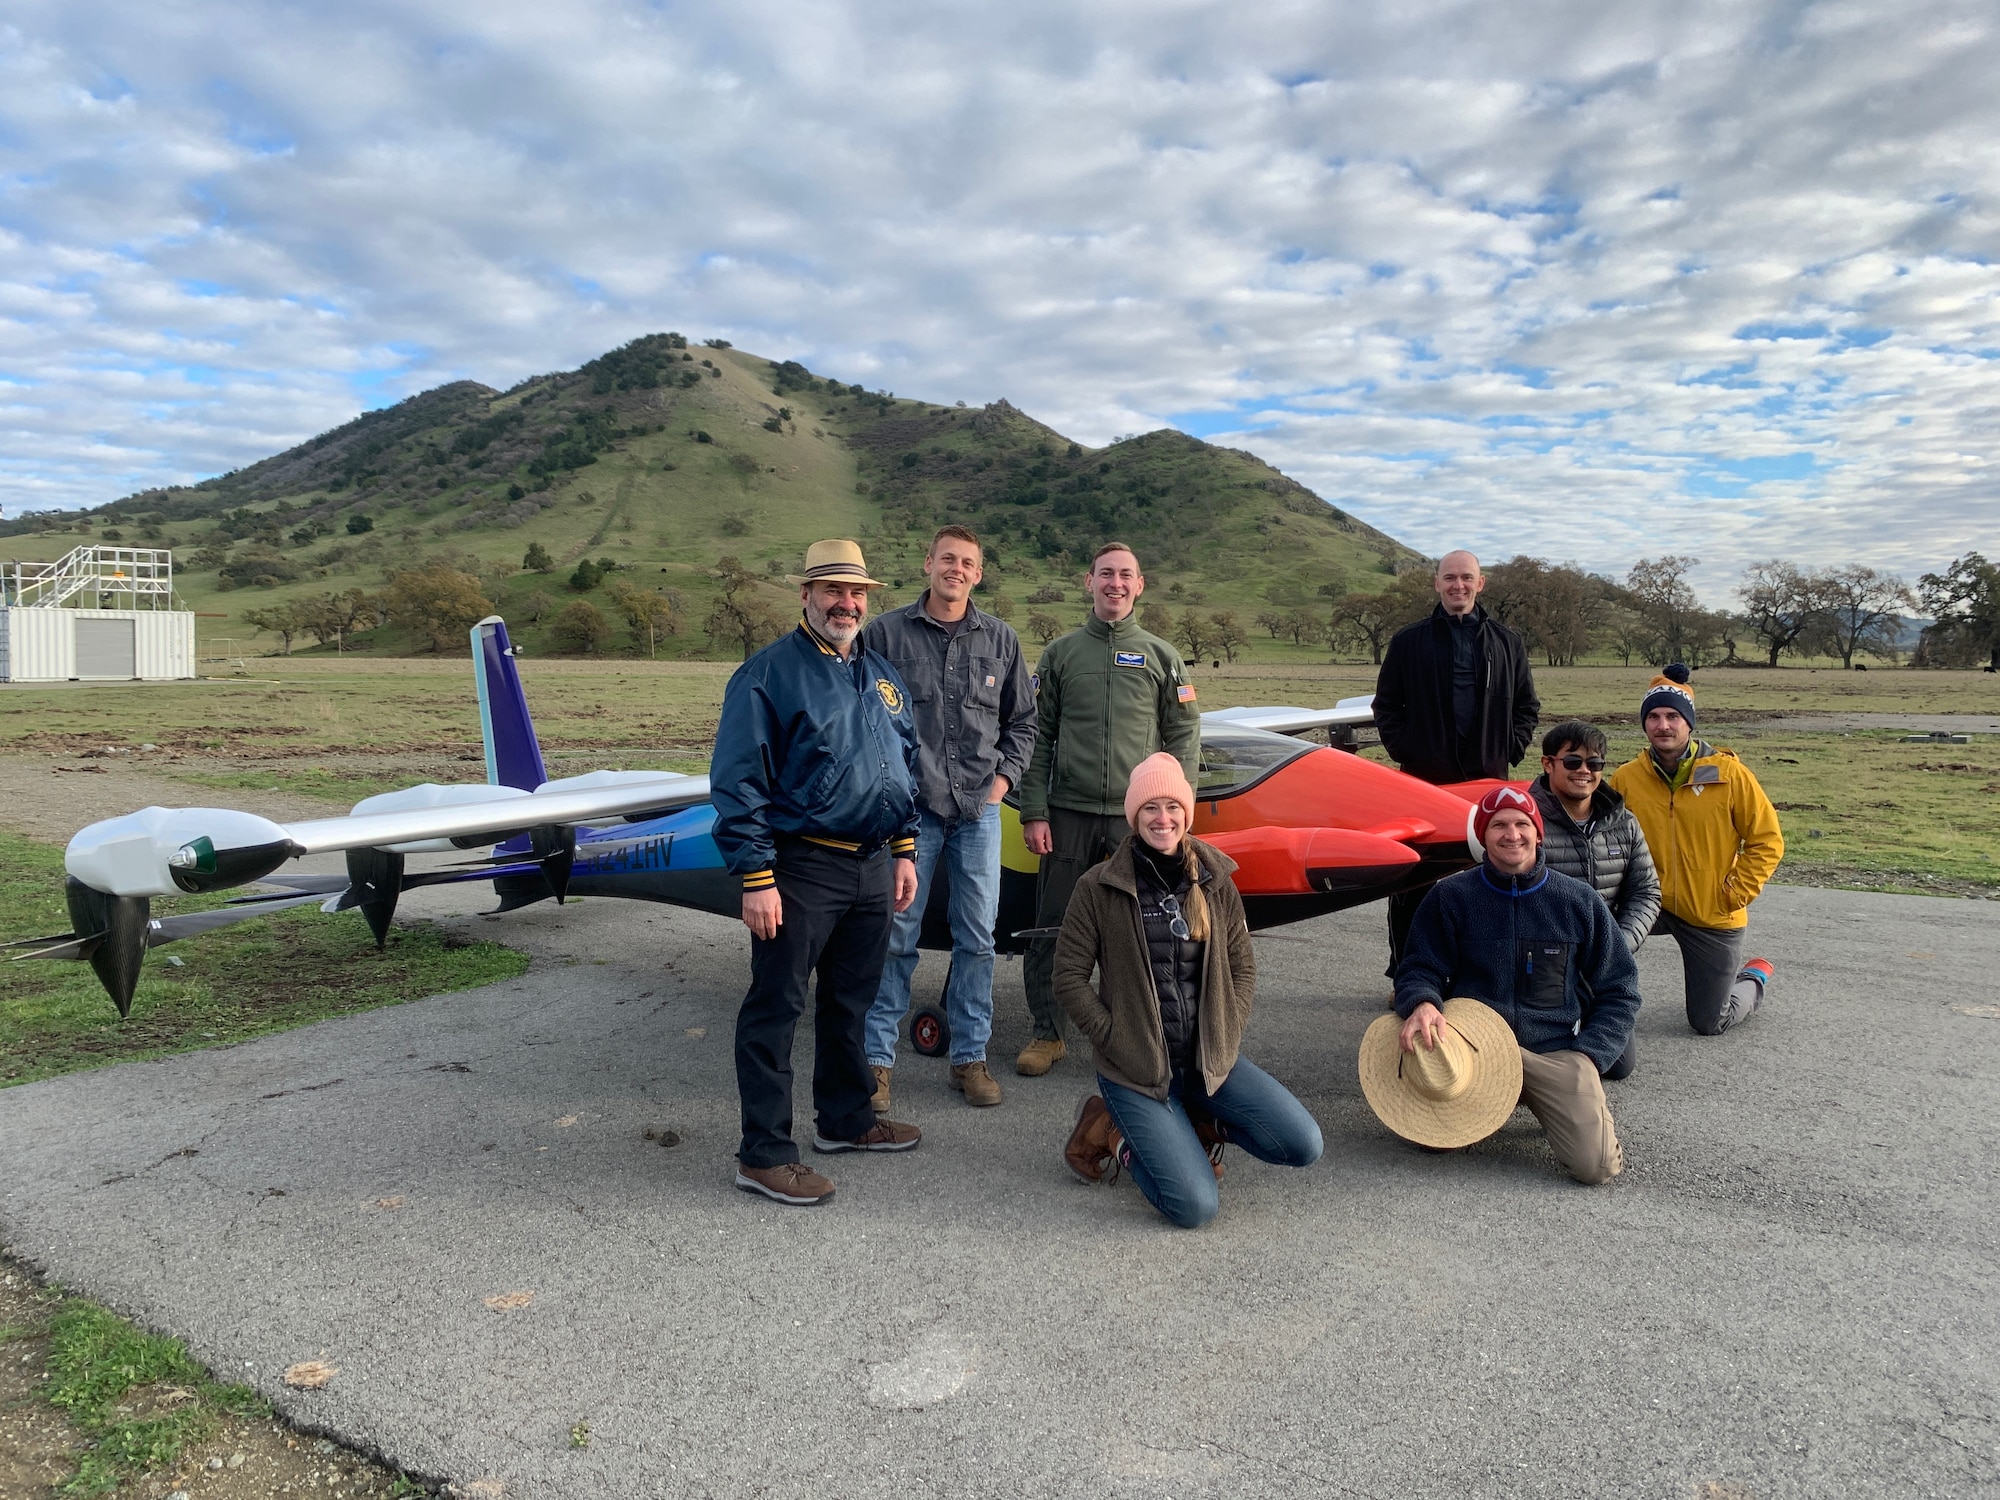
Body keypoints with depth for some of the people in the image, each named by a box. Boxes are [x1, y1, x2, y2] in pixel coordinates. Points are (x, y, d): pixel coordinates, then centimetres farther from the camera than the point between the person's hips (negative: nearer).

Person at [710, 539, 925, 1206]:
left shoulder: (882, 675, 14)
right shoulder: (769, 674, -9)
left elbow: (905, 768, 21)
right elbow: (738, 782, -13)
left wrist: (904, 850, 16)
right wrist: (756, 877, -17)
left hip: (873, 867, 7)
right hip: (801, 868, -7)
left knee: (851, 1000, 18)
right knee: (775, 1008, 0)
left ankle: (845, 1118, 34)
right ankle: (764, 1153, 8)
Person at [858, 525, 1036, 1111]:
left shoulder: (1001, 640, 11)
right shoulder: (885, 633, 2)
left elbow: (1022, 721, 17)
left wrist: (1003, 778, 5)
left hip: (978, 809, 3)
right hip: (909, 806, -3)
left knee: (977, 938, 7)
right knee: (895, 936, 1)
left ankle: (970, 1057, 19)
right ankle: (877, 1058, 12)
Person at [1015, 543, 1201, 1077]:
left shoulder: (1161, 656, 9)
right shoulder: (1060, 653, 9)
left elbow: (1183, 736, 8)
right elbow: (1039, 736, 7)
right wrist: (1034, 812, 0)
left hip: (1137, 817, 0)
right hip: (1068, 813, 1)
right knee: (1050, 928, 3)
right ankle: (1047, 1033, 17)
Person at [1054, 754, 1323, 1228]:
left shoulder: (1216, 884, 5)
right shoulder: (1099, 887, -7)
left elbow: (1243, 967, 11)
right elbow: (1069, 976, -5)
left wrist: (1224, 1037, -1)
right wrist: (1116, 1040, -9)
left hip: (1210, 1061, 4)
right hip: (1135, 1068, -4)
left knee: (1304, 1145, -9)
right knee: (1196, 1206, -16)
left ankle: (1195, 1124, 13)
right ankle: (1117, 1134, 11)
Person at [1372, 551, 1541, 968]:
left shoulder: (1506, 643, 12)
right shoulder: (1409, 641, 6)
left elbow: (1527, 706, 17)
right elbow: (1385, 705, 10)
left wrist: (1511, 749, 4)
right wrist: (1401, 749, -2)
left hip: (1488, 780, 2)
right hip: (1422, 778, -1)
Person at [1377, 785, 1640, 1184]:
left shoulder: (1580, 901, 7)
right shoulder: (1450, 896, 4)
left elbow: (1618, 991, 13)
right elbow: (1419, 969, 3)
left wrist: (1587, 1057, -2)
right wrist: (1422, 1003, -22)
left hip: (1555, 1053, 0)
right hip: (1470, 1046, 0)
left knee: (1597, 1165, -20)